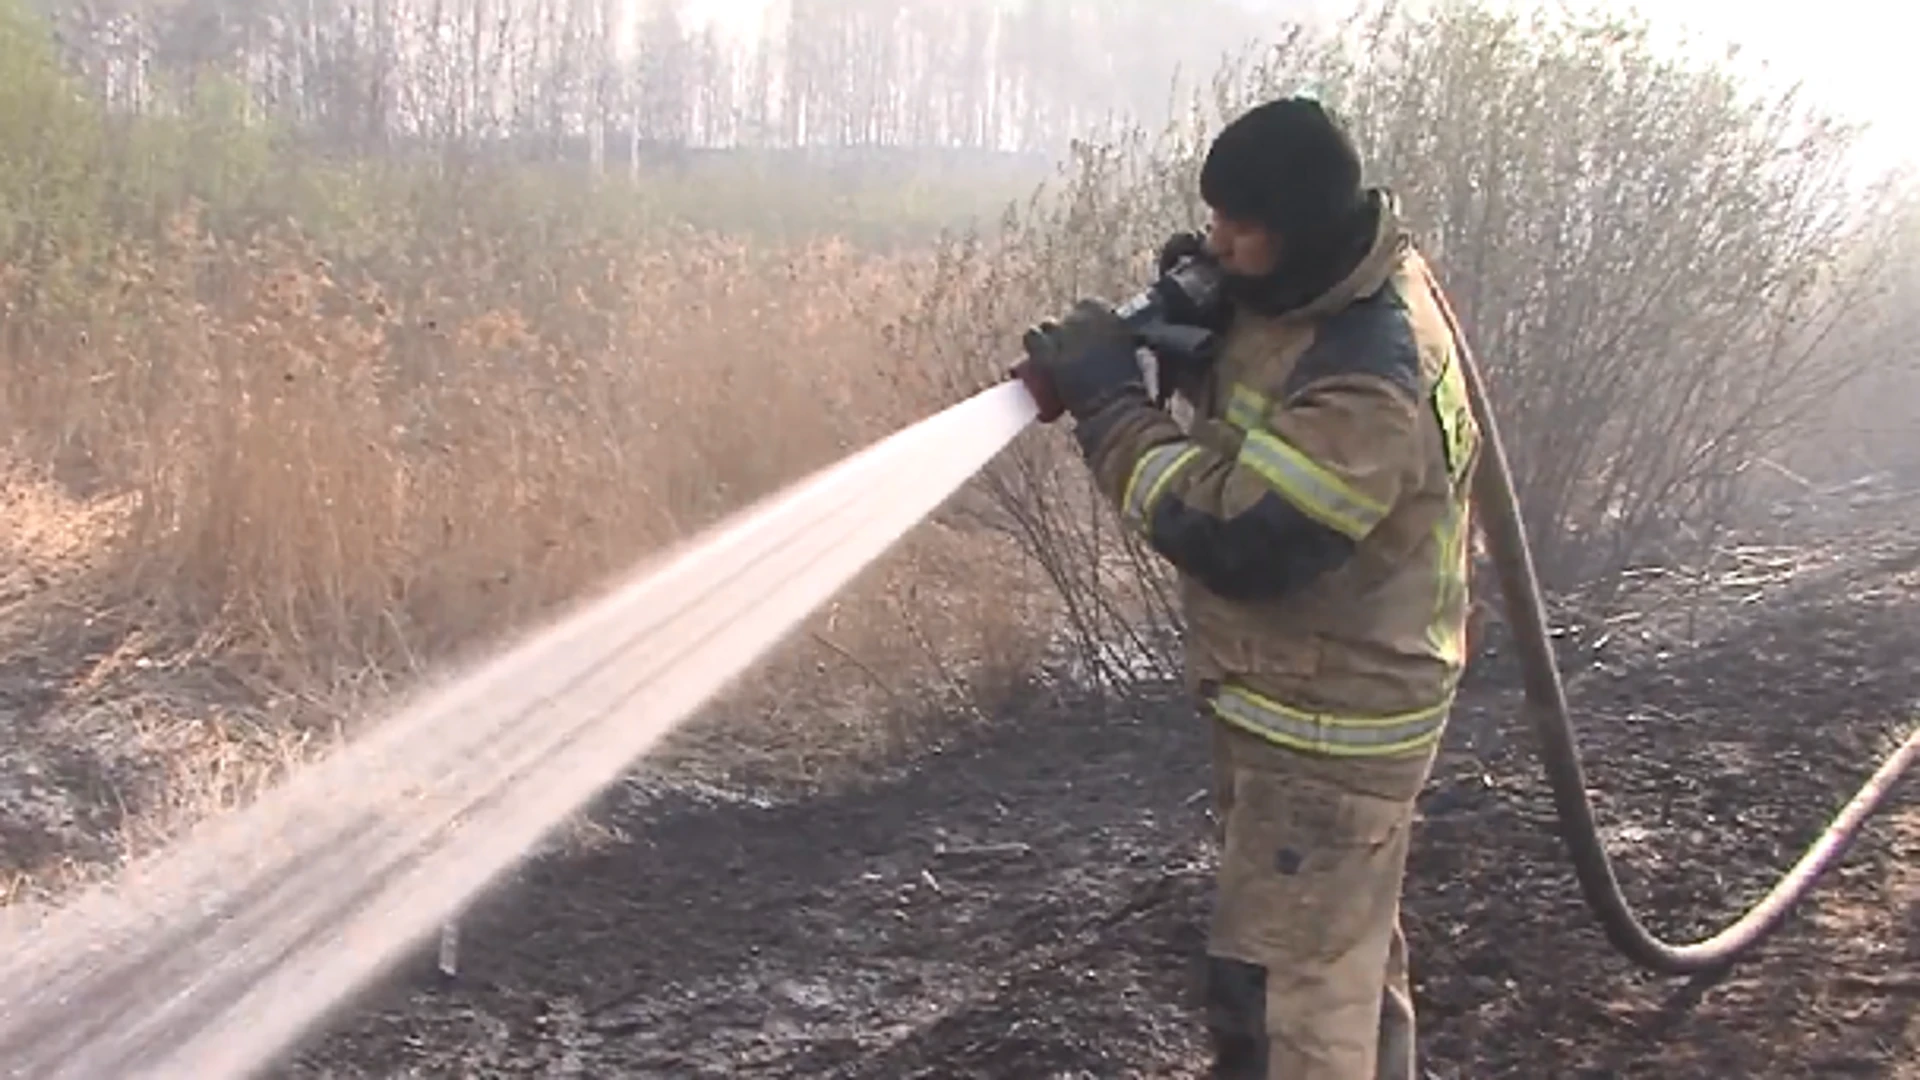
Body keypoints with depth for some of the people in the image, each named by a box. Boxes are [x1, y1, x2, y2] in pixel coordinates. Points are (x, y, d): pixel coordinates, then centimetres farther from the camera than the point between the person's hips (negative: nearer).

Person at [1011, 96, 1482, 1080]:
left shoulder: (1372, 385, -31)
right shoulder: (1307, 288, -1)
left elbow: (1233, 536, -32)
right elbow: (1248, 419, 14)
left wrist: (1107, 398, -25)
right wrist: (1193, 329, -7)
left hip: (1327, 723, -10)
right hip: (1293, 698, 10)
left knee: (1282, 981, -2)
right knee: (1345, 947, 26)